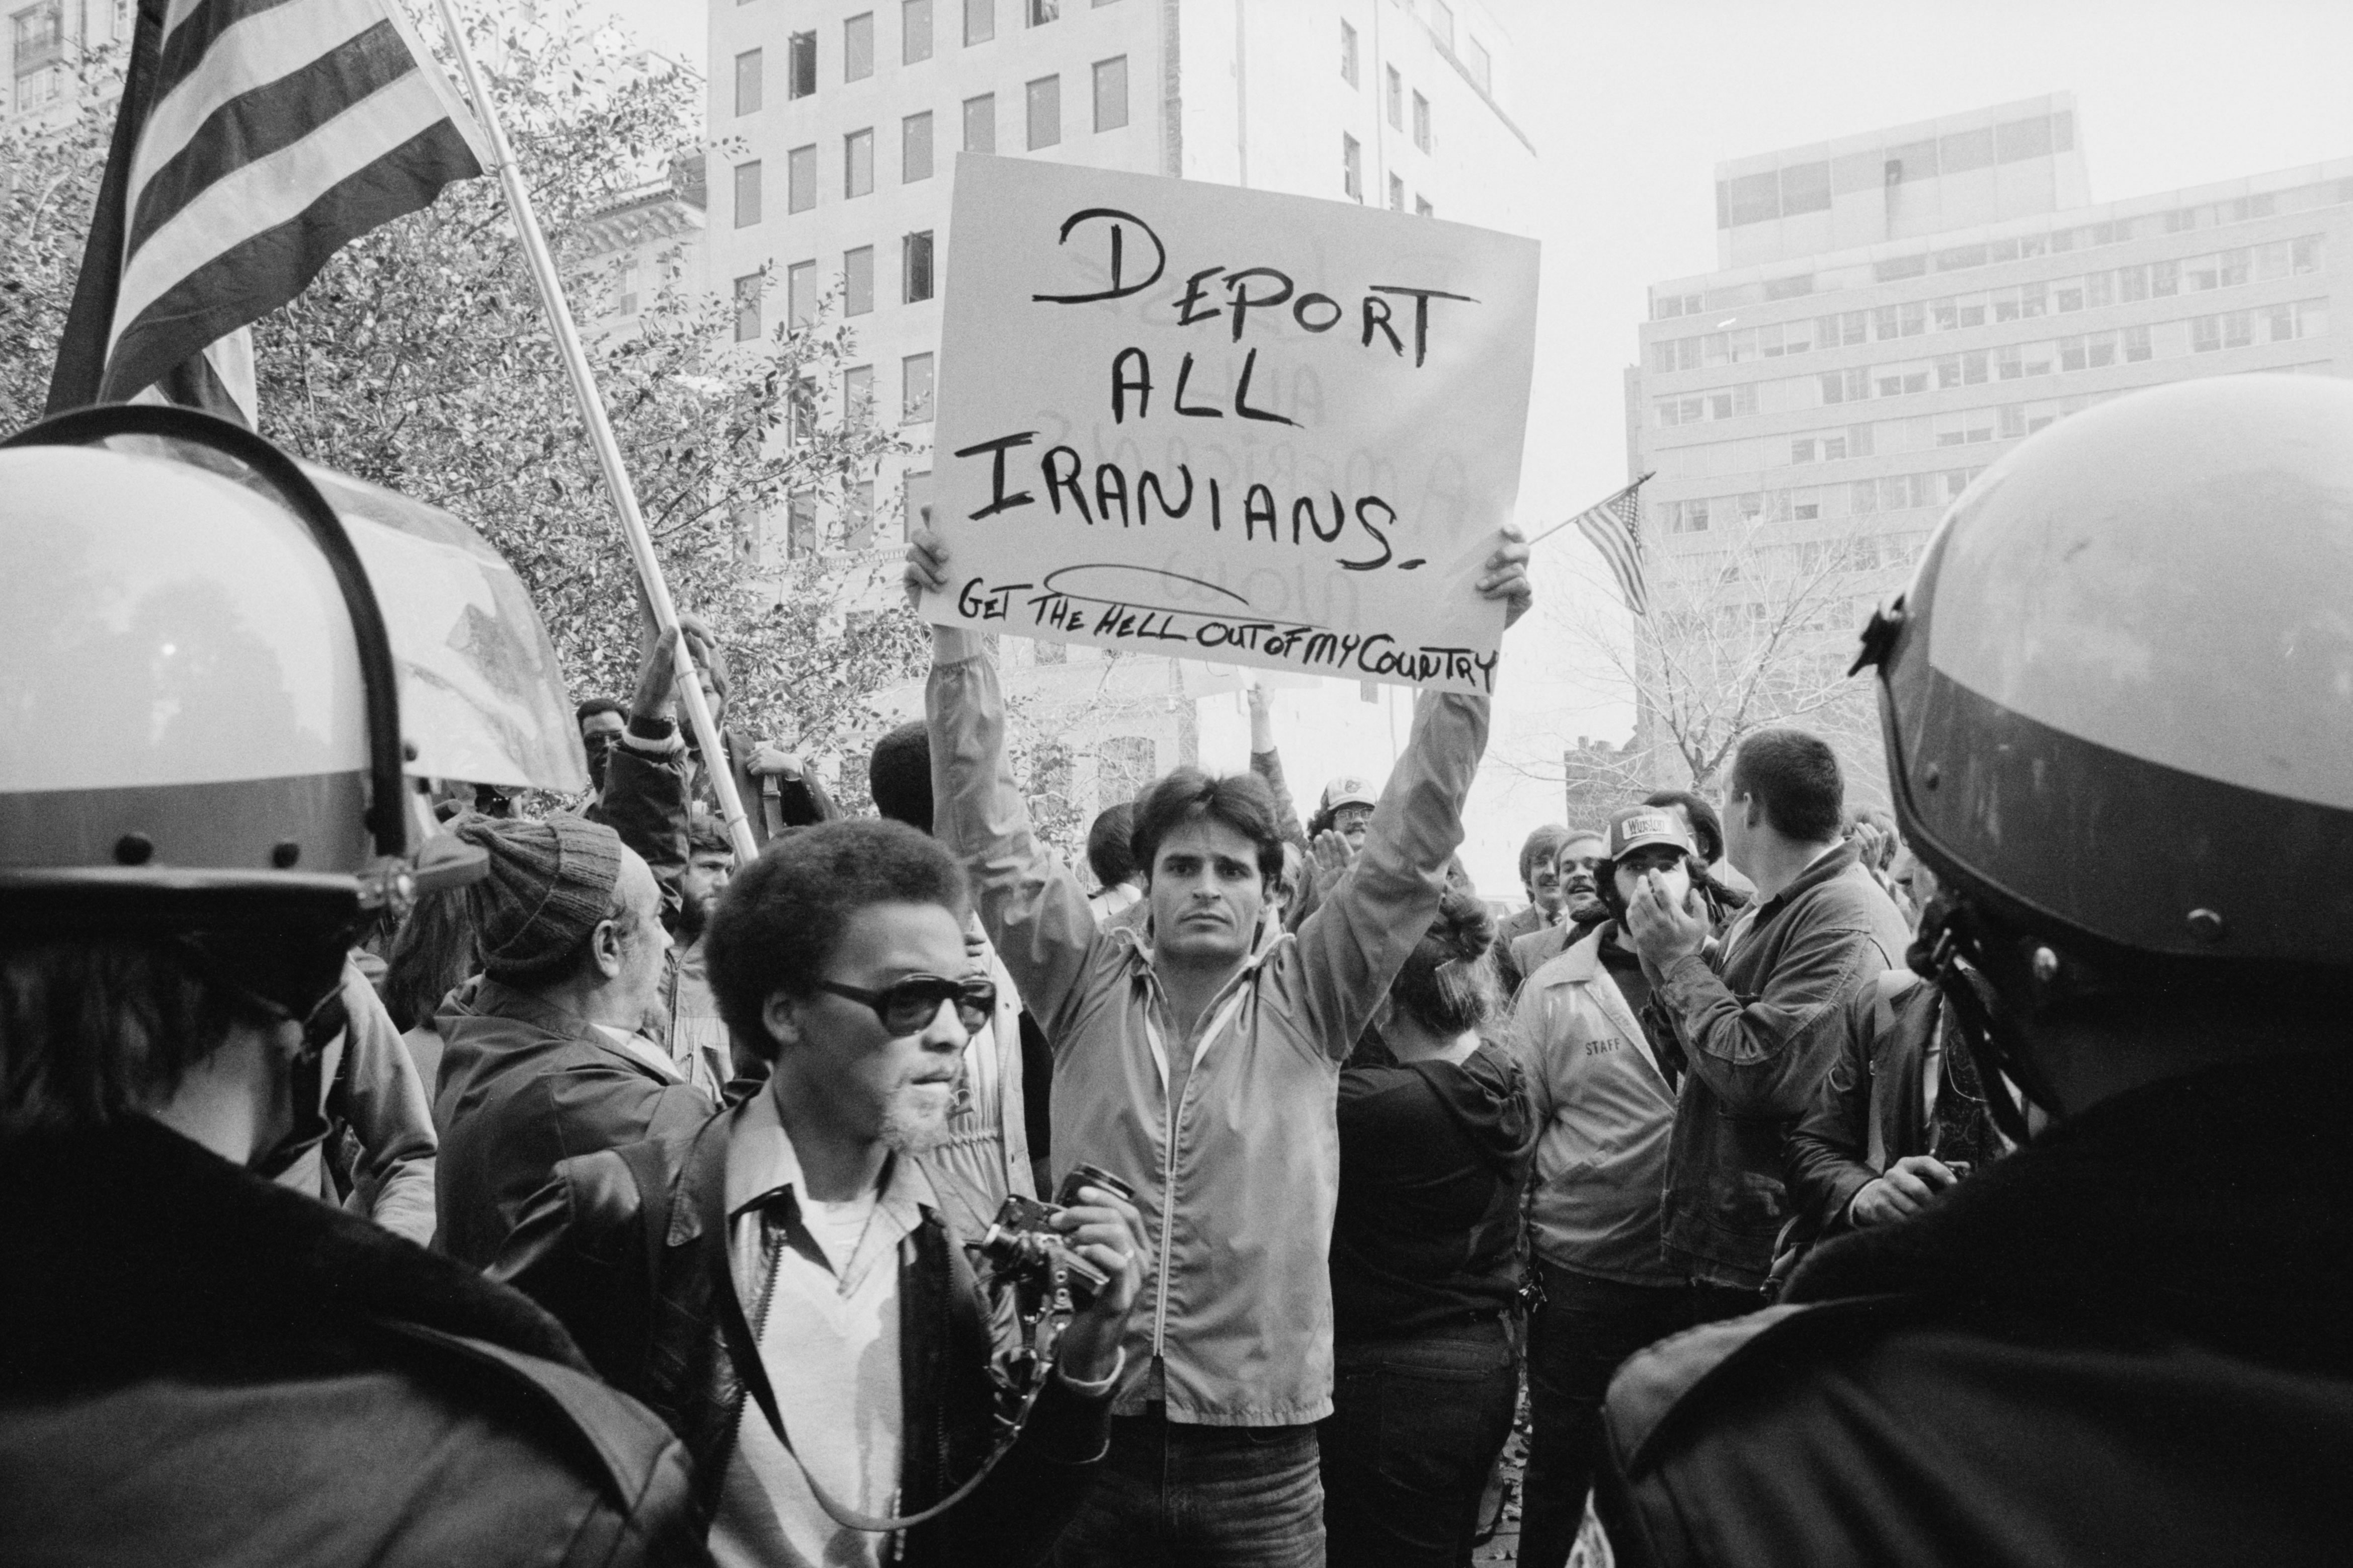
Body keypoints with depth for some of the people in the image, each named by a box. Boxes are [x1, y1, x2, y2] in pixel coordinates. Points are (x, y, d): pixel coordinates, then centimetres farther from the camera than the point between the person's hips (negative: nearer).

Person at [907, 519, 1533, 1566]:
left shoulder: (1306, 1000, 0)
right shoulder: (1088, 987, 2)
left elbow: (1411, 846, -6)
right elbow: (988, 836, -4)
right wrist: (957, 638, -11)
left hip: (1261, 1450, 0)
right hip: (1089, 1424, 1)